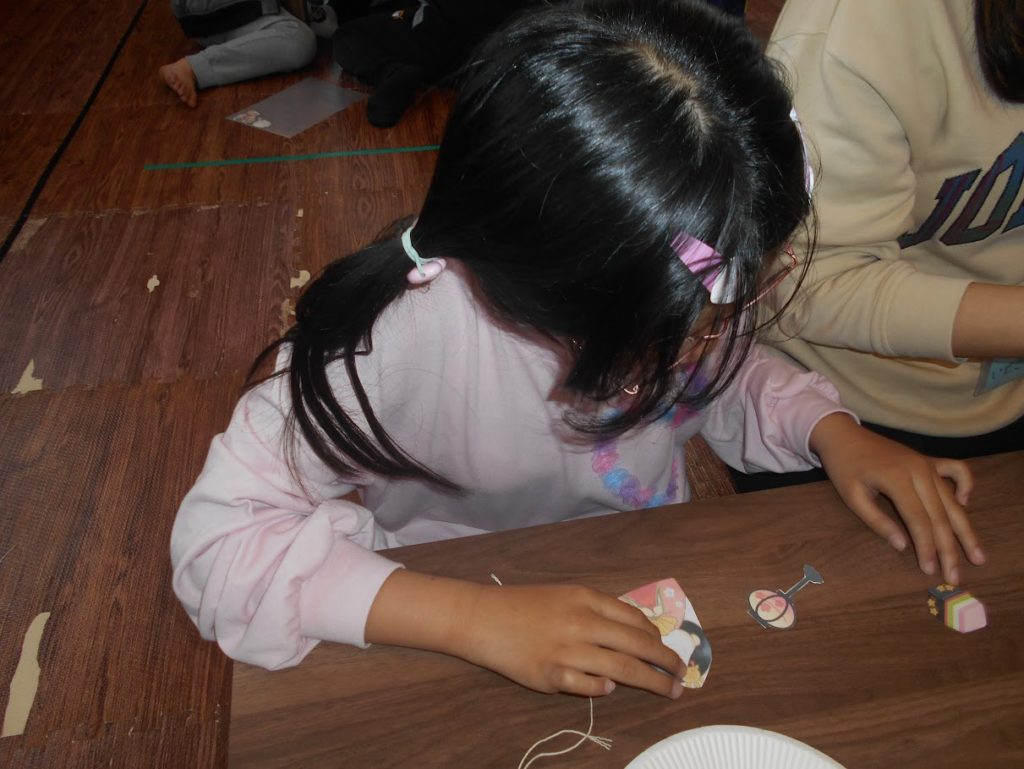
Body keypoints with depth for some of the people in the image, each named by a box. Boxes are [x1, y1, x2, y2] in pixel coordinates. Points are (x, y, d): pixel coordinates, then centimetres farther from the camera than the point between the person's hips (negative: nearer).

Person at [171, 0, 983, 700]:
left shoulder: (681, 285, -18)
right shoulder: (399, 336, -33)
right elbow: (217, 537, -26)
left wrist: (834, 432, -17)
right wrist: (477, 618, -36)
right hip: (468, 657, -3)